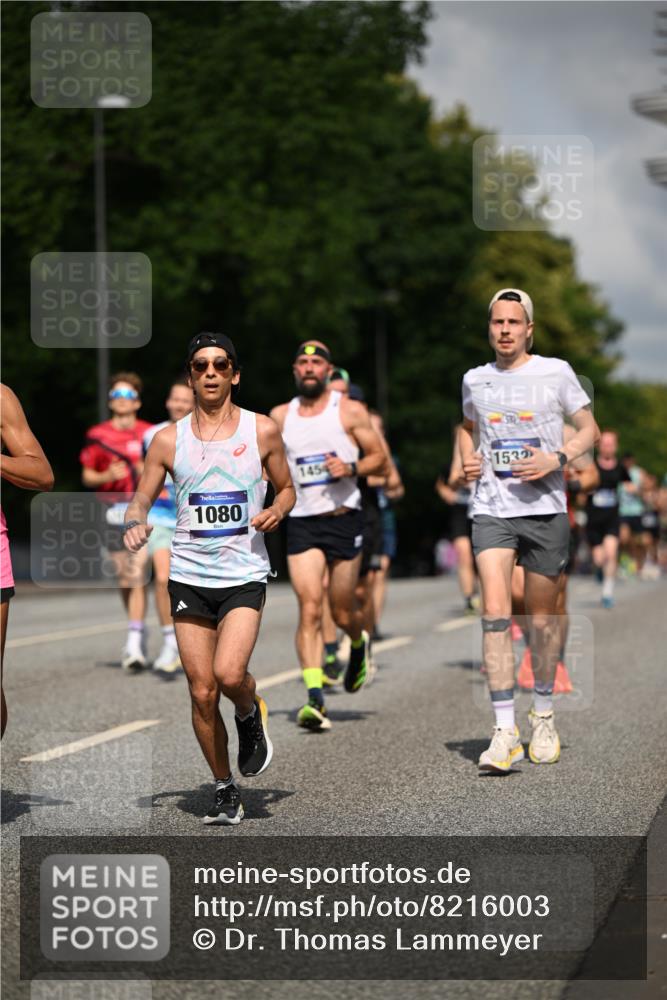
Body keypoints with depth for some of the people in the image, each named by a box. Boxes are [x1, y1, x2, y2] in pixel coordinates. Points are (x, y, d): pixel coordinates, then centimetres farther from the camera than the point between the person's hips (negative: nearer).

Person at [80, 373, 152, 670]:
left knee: (137, 576, -12)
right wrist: (106, 476, -10)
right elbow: (87, 476, 10)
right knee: (123, 578, 9)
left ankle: (134, 642, -15)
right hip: (114, 512, 3)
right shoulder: (98, 435, 7)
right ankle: (138, 630, 28)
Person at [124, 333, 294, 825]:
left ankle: (251, 714, 14)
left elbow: (286, 488, 14)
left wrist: (276, 511, -8)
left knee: (229, 673, -22)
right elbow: (143, 496, 11)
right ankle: (226, 790, 16)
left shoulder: (262, 430, 3)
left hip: (245, 575, -2)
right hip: (189, 576, 2)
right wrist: (136, 521, -12)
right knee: (202, 692, 0)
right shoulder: (169, 439, 4)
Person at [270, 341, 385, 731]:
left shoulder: (350, 411, 0)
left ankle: (359, 644, 44)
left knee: (343, 613, 6)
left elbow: (379, 457, 2)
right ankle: (315, 698, -18)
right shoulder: (281, 416, 9)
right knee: (309, 609, -13)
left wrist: (351, 469, -16)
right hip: (302, 522, 2)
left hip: (344, 518, -1)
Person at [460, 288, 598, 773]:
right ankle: (505, 730, -16)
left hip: (545, 509, -1)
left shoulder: (555, 372, -1)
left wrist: (558, 458, -13)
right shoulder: (475, 379, 9)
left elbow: (590, 428, 5)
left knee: (543, 618, 8)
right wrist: (468, 459, 8)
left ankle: (544, 715, 30)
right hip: (492, 509, 1)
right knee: (495, 611, -15)